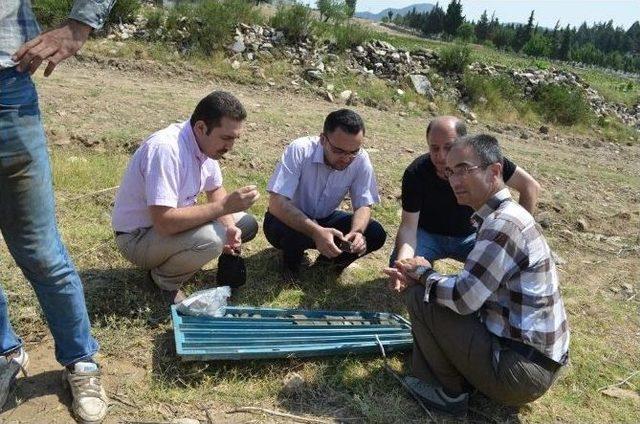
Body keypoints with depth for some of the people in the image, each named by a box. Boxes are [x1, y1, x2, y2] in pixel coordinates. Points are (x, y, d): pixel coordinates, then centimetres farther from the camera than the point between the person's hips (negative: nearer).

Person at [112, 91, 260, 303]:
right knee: (210, 238, -34)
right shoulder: (165, 148, -32)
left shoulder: (206, 142, -6)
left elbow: (215, 189, 9)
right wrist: (224, 205, -34)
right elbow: (164, 223, -37)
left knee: (247, 224, 4)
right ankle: (165, 280, -3)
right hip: (137, 237, -9)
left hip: (175, 221, 9)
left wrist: (229, 227, -9)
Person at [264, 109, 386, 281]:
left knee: (376, 234, -16)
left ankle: (330, 260, 10)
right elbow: (276, 203, -35)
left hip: (325, 220, 4)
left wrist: (357, 232, -34)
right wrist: (316, 232, -48)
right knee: (284, 231, -37)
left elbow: (363, 205, -10)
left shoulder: (361, 160, -18)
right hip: (290, 220, -3)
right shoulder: (299, 150, -30)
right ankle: (291, 260, 0)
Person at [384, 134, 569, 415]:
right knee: (427, 288, 18)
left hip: (520, 371, -10)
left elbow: (463, 298, -26)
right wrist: (421, 277, 1)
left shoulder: (504, 223, -22)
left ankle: (449, 391, 4)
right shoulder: (503, 216, 9)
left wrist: (423, 273, -7)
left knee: (419, 296, -11)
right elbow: (472, 290, 15)